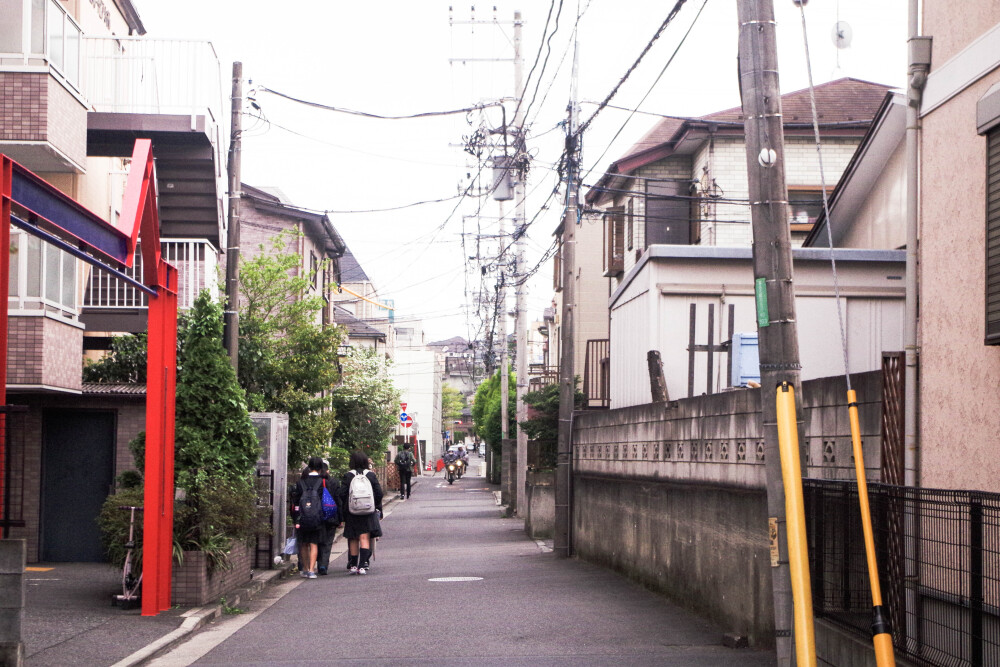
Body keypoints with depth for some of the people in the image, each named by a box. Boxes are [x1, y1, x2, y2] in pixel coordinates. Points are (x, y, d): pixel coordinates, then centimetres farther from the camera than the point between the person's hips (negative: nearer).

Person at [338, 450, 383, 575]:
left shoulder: (347, 476, -3)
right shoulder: (371, 475, 0)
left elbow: (342, 495, -6)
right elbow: (379, 493, 1)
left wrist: (342, 509, 6)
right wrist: (377, 508, 14)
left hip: (351, 512, 0)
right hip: (368, 512, 0)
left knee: (353, 539, 11)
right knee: (365, 538, -1)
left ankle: (353, 565, 16)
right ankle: (363, 566, -12)